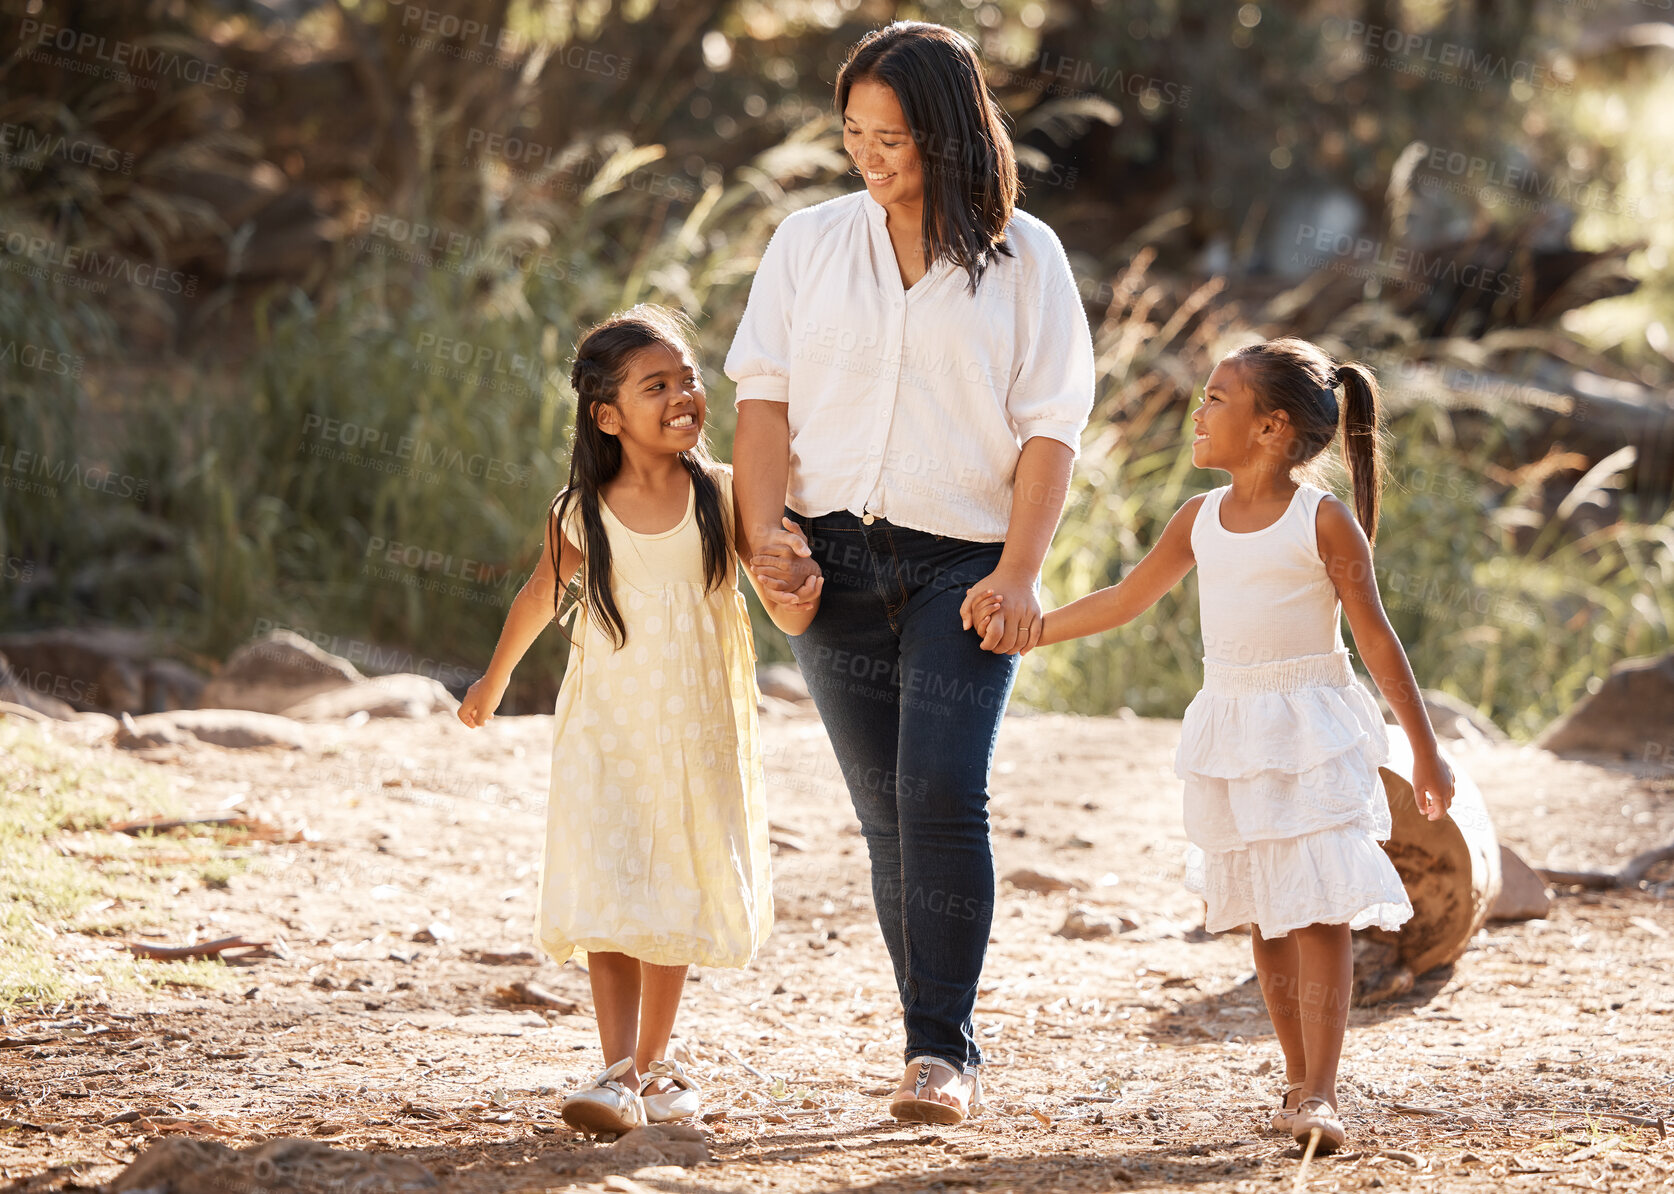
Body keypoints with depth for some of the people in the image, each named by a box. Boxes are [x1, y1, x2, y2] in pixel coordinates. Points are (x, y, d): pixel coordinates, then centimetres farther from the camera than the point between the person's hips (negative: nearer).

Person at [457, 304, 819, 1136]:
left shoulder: (723, 496, -5)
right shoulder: (582, 514, -4)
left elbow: (791, 619, -3)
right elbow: (540, 596, 16)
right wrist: (494, 682, 28)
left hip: (696, 731, 1)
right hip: (606, 731, -1)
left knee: (673, 903, 7)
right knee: (607, 896, -12)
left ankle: (653, 1062, 21)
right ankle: (620, 1073, -16)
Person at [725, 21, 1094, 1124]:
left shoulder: (1023, 257, 4)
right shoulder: (809, 244, 11)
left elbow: (1051, 424, 0)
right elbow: (766, 400, 7)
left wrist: (1019, 573, -10)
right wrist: (767, 534, -8)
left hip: (965, 559, -3)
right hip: (836, 557, 3)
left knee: (943, 790, -16)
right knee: (887, 812, 3)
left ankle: (941, 1050, -12)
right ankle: (947, 1047, 11)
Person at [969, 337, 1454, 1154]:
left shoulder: (1324, 521, -9)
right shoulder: (1202, 519, 6)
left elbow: (1375, 637, -5)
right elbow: (1124, 601, 16)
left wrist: (1425, 751, -3)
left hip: (1311, 733, -5)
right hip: (1229, 736, 5)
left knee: (1320, 911, -12)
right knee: (1264, 916, 8)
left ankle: (1318, 1094, -15)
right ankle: (1298, 1079, 17)